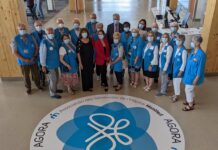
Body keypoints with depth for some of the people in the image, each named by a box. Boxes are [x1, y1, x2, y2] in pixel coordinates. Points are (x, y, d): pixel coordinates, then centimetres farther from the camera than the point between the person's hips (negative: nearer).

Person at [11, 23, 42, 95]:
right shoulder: (15, 39, -11)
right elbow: (14, 52, -10)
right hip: (23, 62, -1)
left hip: (33, 60, 1)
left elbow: (36, 47, 1)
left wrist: (34, 56, -12)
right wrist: (24, 59, -18)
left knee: (36, 74, 14)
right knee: (26, 76, 13)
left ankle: (38, 85, 39)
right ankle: (28, 88, 35)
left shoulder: (30, 37, -5)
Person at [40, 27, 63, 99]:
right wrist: (43, 65, -18)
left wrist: (58, 60, 16)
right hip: (49, 64, -8)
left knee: (56, 77, 21)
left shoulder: (54, 40, 3)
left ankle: (55, 89, 42)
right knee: (53, 79, 1)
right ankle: (53, 94, 18)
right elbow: (42, 54, -19)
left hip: (55, 63, 8)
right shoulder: (44, 42, -20)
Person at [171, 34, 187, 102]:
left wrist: (181, 71, -16)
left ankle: (177, 95, 24)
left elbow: (184, 62, -18)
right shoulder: (176, 47, 1)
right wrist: (173, 66, 13)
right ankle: (175, 94, 37)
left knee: (177, 82, 4)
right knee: (174, 81, 19)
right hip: (174, 67, 7)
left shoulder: (183, 50, -22)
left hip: (179, 69, -7)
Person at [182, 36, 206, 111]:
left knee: (188, 89, 2)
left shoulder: (201, 54, -25)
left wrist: (196, 79, -19)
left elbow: (201, 68, -22)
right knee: (190, 89, 22)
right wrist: (186, 73, 16)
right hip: (189, 73, 8)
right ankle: (191, 101, 43)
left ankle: (190, 105, 20)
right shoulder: (193, 51, 1)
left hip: (193, 75, -8)